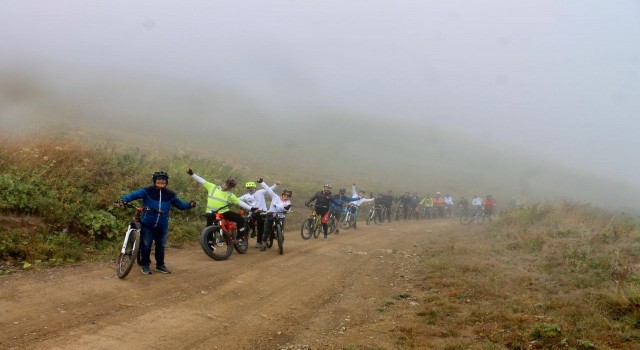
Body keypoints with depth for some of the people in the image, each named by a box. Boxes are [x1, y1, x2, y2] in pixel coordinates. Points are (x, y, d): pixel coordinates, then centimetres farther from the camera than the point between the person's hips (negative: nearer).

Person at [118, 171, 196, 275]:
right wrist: (124, 200, -32)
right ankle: (145, 265, 18)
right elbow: (134, 195, -15)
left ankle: (160, 264, 29)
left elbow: (180, 205, 8)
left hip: (162, 226, 3)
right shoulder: (147, 191, -7)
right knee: (146, 245, 3)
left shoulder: (170, 194, 3)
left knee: (161, 246, 13)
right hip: (147, 224, -3)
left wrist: (189, 205, -10)